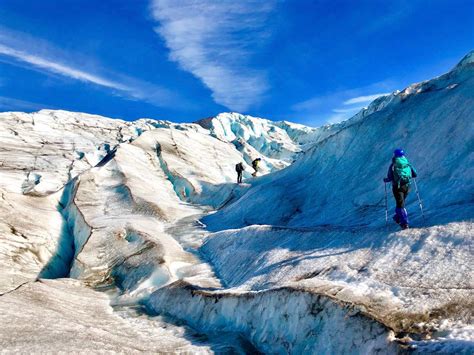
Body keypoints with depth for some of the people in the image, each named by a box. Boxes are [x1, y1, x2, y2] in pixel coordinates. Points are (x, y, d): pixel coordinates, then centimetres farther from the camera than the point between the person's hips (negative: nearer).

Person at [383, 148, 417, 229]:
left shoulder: (393, 165, -7)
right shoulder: (408, 164, 4)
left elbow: (390, 178, -11)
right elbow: (414, 174, 6)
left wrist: (385, 180, 10)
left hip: (397, 187, -4)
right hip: (407, 186, 4)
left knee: (401, 205, 1)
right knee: (401, 202, 23)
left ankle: (404, 223, -7)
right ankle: (398, 218, 36)